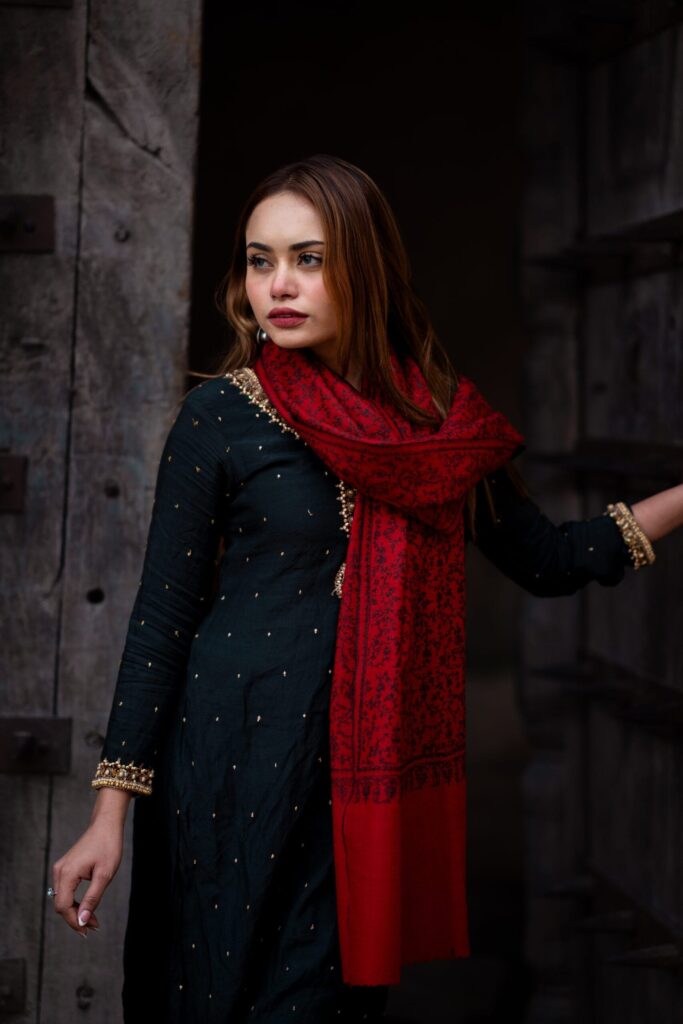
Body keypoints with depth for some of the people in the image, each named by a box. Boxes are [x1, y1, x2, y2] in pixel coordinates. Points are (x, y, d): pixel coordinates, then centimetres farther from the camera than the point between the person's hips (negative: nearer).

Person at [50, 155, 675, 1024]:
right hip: (240, 769, -2)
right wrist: (111, 814, -7)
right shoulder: (220, 414, -5)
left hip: (375, 774, 3)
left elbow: (546, 561, 12)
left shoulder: (442, 420, 4)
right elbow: (162, 617, -4)